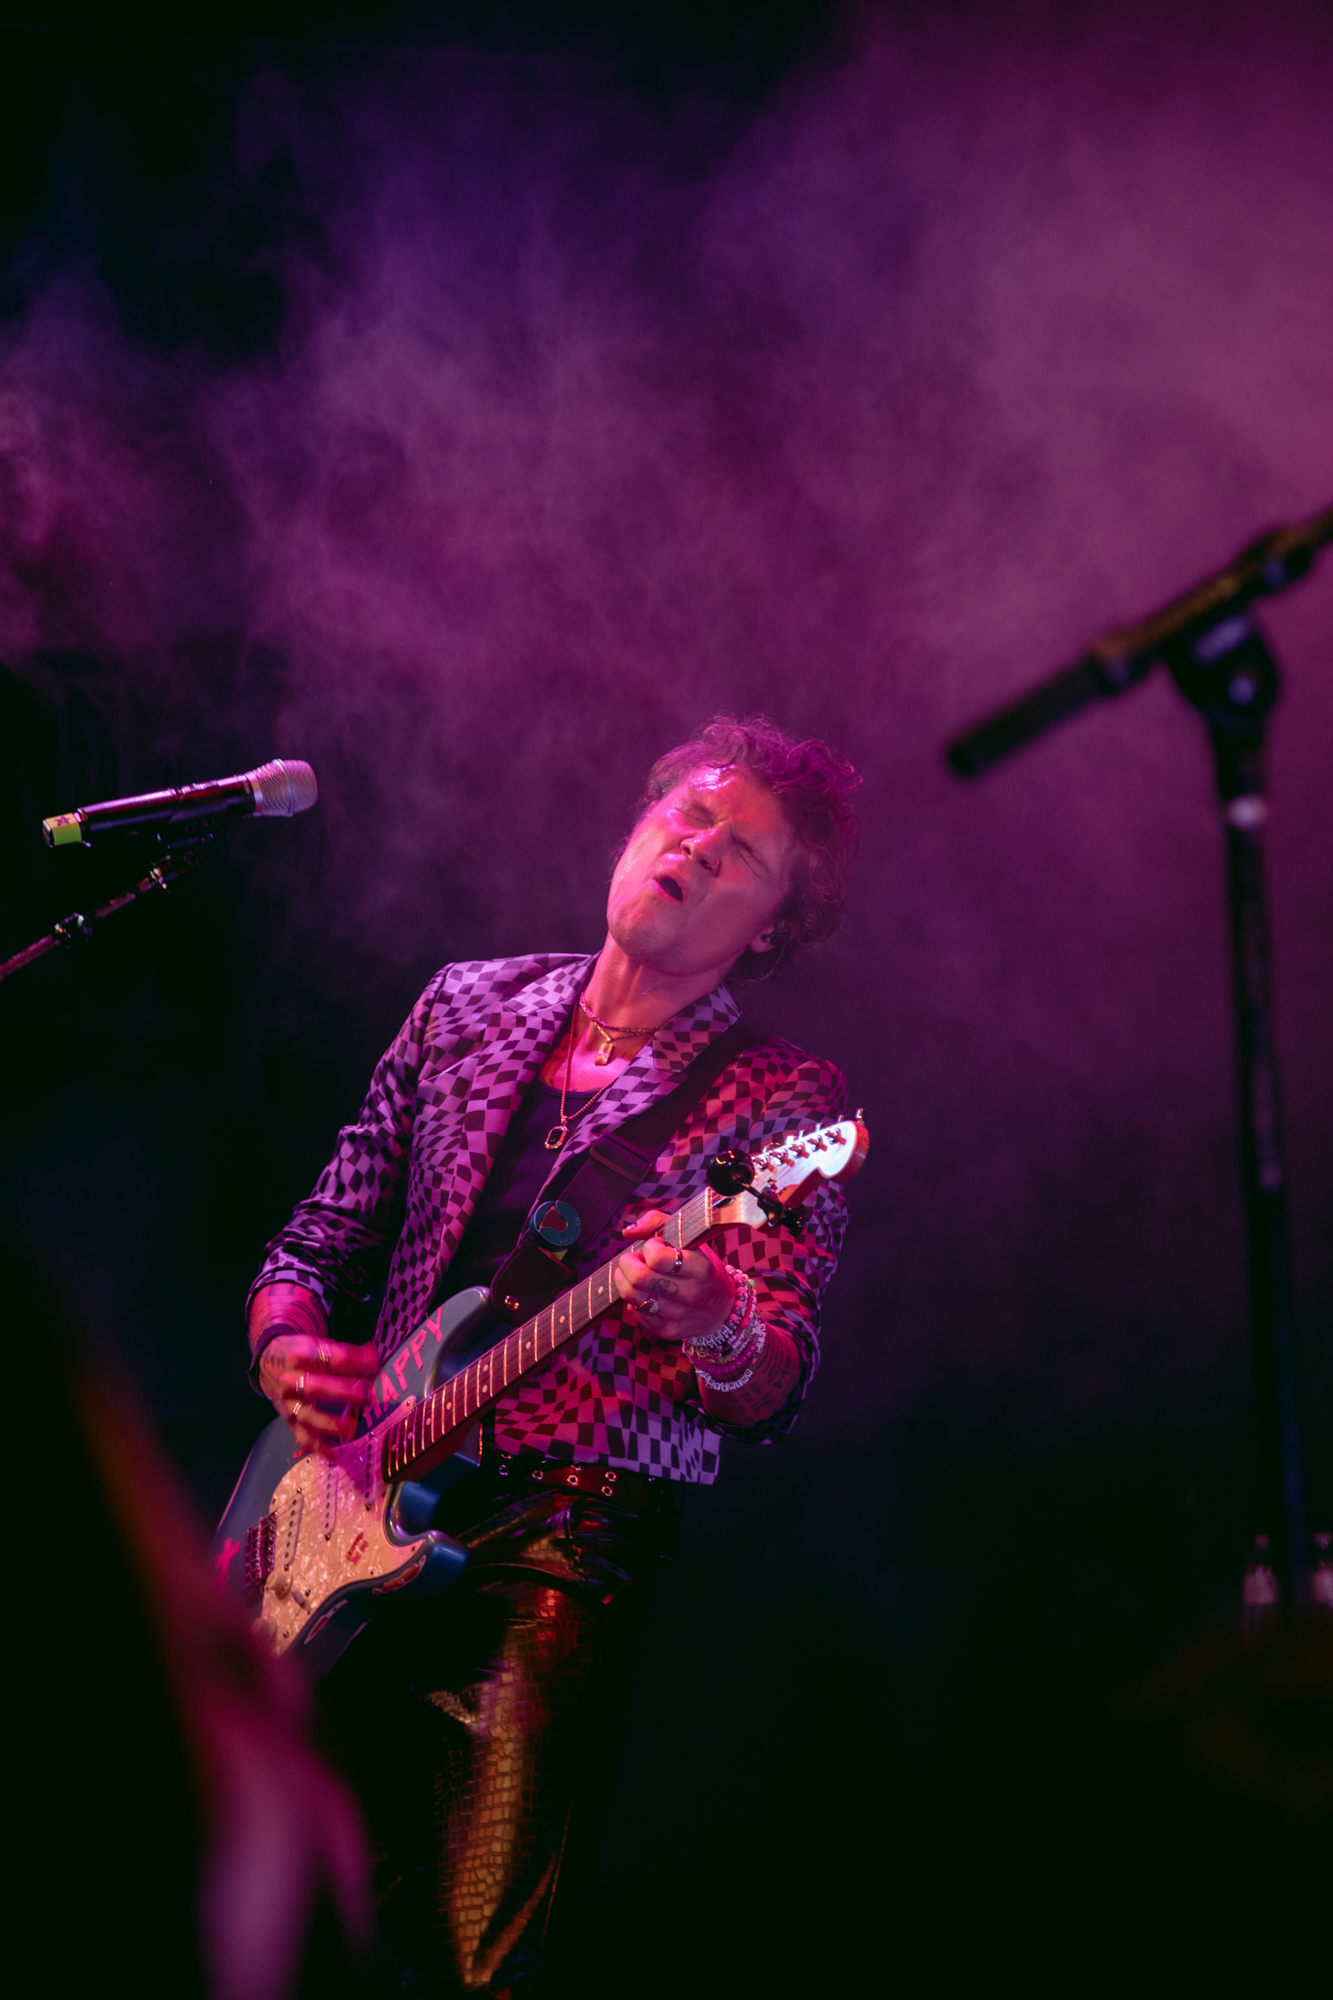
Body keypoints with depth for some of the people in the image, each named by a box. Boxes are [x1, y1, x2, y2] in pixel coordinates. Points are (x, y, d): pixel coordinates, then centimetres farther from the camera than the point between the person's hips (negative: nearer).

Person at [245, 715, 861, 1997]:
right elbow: (319, 1241, 19)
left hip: (566, 1543, -4)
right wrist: (286, 1349, -3)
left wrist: (719, 1332, -31)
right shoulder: (467, 1004, 14)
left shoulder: (781, 1103, 1)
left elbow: (769, 1401, -8)